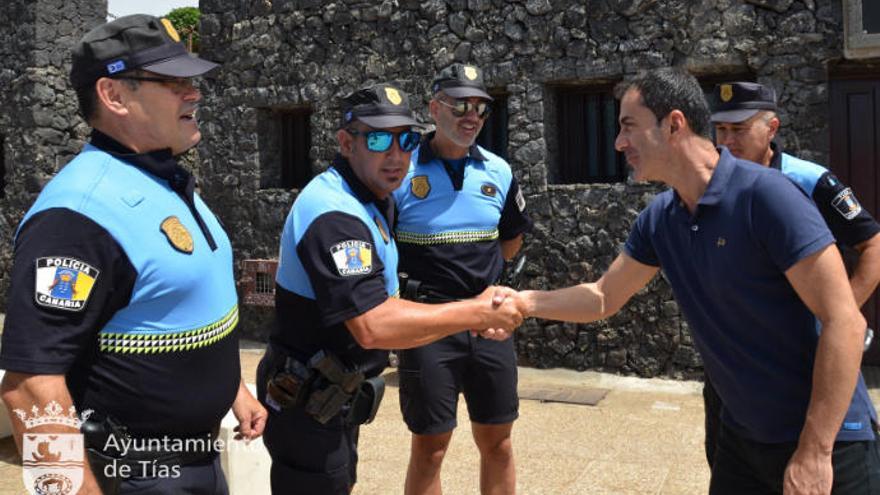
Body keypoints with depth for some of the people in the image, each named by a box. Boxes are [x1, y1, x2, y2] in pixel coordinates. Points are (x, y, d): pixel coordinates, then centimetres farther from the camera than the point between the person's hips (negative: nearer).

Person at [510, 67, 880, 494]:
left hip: (824, 438, -6)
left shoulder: (764, 194, -21)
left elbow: (844, 321, -21)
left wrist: (814, 452, -21)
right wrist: (523, 302, -4)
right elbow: (604, 297, 11)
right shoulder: (658, 219, -1)